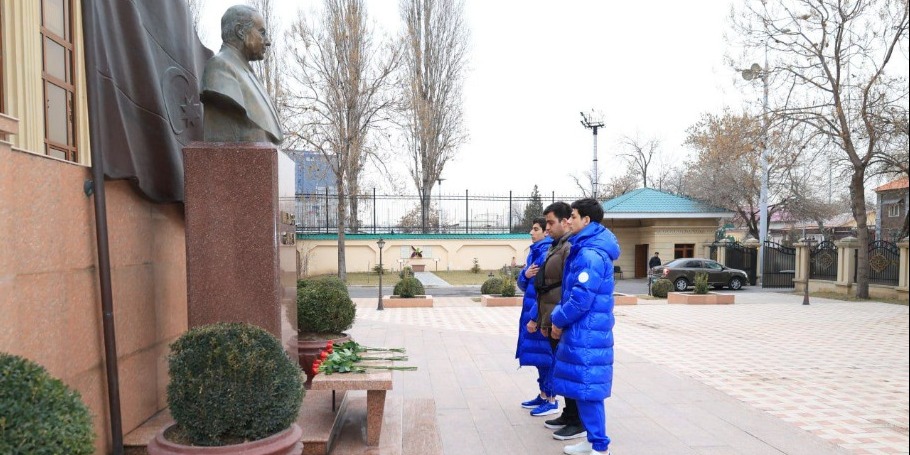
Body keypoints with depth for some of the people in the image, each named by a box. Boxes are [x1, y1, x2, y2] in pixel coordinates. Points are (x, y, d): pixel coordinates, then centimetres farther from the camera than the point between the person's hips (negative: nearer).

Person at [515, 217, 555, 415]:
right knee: (539, 355, 16)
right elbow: (522, 283, 14)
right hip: (532, 310, 9)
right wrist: (525, 274, -10)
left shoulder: (548, 253, -16)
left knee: (545, 355, -1)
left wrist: (534, 317, -21)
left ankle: (551, 401, 10)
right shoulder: (534, 251, 13)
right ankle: (543, 395, 27)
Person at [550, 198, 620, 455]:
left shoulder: (591, 254, -18)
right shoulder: (586, 249, 14)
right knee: (584, 388, 15)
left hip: (587, 332, -10)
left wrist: (558, 319, -9)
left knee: (587, 388, -2)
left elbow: (582, 298, -22)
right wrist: (560, 317, 12)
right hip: (584, 330, 10)